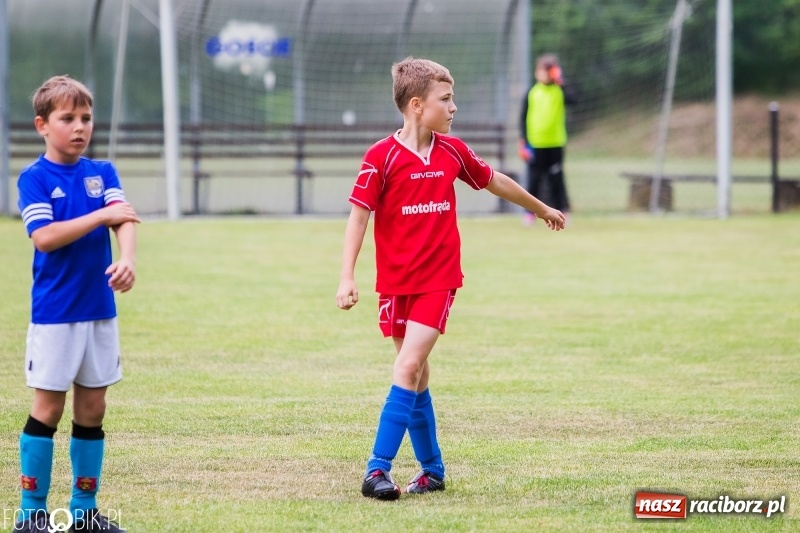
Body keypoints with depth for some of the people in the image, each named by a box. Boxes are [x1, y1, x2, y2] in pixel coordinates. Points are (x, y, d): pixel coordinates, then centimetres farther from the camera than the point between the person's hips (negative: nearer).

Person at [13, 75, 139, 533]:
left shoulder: (103, 173, 8)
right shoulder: (34, 178, -5)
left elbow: (124, 220, -8)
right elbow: (44, 236, -17)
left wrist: (128, 259, -28)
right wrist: (100, 215, -21)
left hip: (100, 309, 4)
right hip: (54, 312, -4)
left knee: (92, 409, 8)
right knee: (48, 408, -1)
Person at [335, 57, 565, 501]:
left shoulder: (452, 152, 3)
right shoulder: (381, 157, -10)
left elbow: (494, 181, 21)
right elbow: (358, 215, -10)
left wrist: (541, 208, 36)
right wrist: (347, 278, -19)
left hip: (438, 280, 1)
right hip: (395, 283, -1)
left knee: (408, 368, -14)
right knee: (415, 376, 8)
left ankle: (379, 469, -15)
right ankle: (432, 470, 20)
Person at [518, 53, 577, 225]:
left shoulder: (559, 91, 0)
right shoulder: (532, 93, 2)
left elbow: (571, 99, -21)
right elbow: (523, 118, 4)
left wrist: (561, 83, -21)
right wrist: (523, 142, 0)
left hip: (555, 144, -1)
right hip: (535, 144, 1)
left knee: (556, 179, 2)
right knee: (534, 179, 6)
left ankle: (562, 210, 8)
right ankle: (531, 212, 14)